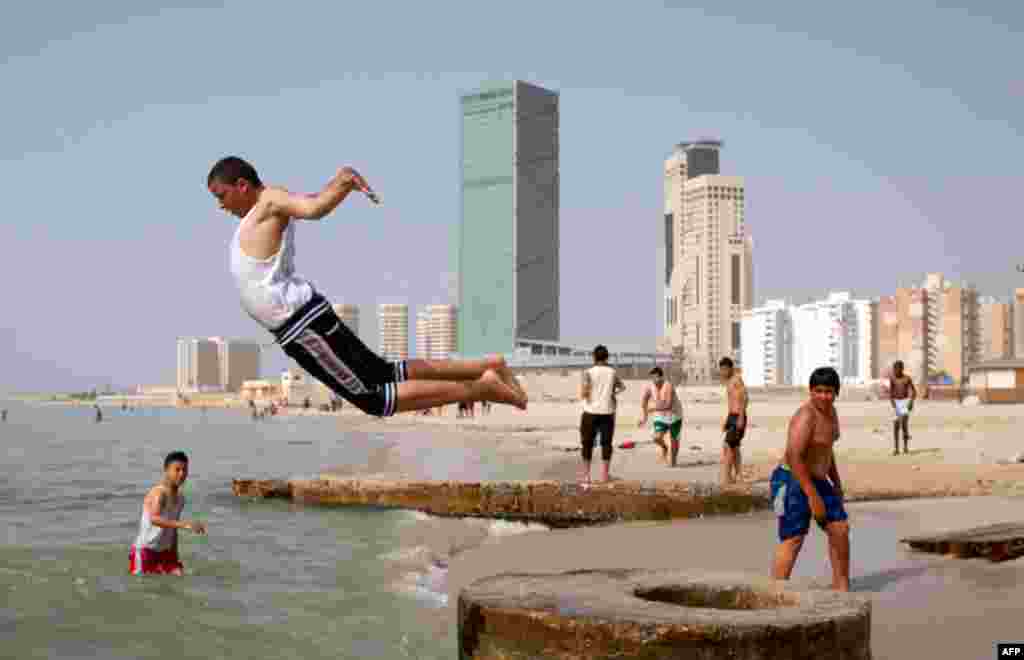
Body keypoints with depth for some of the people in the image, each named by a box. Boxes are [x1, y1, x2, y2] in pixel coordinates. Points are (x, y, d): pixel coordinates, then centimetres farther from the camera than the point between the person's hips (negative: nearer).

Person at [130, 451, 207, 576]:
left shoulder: (180, 498, 5)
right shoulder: (159, 493, -22)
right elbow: (154, 519, -42)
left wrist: (175, 556, 18)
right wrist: (185, 524, -52)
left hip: (165, 552, 7)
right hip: (144, 550, -7)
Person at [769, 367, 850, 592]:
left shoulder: (829, 411, 8)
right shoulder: (806, 416, -22)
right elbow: (793, 457, -29)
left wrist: (836, 482, 23)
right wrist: (813, 496, -28)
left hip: (815, 481, 9)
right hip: (793, 483, -9)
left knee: (840, 529, 12)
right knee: (792, 541, -12)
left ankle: (841, 587, 24)